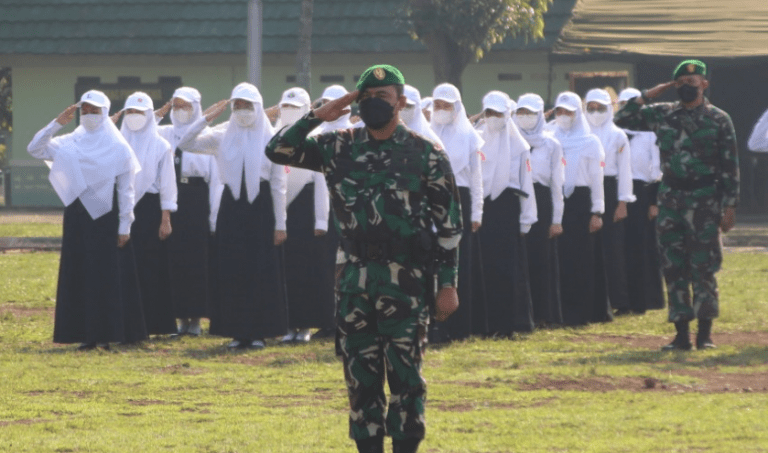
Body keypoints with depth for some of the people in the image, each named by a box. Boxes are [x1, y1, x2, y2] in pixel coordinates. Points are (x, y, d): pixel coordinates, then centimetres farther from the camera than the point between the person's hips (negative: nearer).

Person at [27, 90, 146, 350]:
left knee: (108, 275, -5)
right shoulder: (70, 143, 8)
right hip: (77, 214, 5)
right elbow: (35, 149, 3)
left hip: (106, 217, -5)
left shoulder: (118, 147, -3)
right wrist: (57, 123, -5)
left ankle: (106, 333, -3)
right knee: (79, 275, 3)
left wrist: (124, 225, -9)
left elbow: (126, 189, -4)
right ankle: (86, 334, 6)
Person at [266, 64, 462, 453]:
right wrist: (318, 116, -3)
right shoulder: (339, 148, 7)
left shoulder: (425, 155, -3)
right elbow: (278, 150, 6)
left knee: (405, 375, -3)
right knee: (360, 376, 6)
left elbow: (449, 224, -2)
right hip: (355, 278, 4)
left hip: (405, 281, -4)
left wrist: (447, 284, -6)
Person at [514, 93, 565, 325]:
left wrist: (557, 219, 0)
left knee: (541, 258, -1)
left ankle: (541, 313, 3)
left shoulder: (551, 145, 7)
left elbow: (557, 184, 5)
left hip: (540, 201, -1)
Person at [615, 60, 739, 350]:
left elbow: (730, 166, -2)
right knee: (673, 268, 4)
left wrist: (729, 207, -7)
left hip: (704, 199, -4)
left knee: (703, 268, -3)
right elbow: (623, 119, 10)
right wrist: (649, 95, 3)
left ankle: (705, 334, 3)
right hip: (670, 196, 4)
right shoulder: (662, 114, 8)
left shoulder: (718, 120, -2)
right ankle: (681, 334, 8)